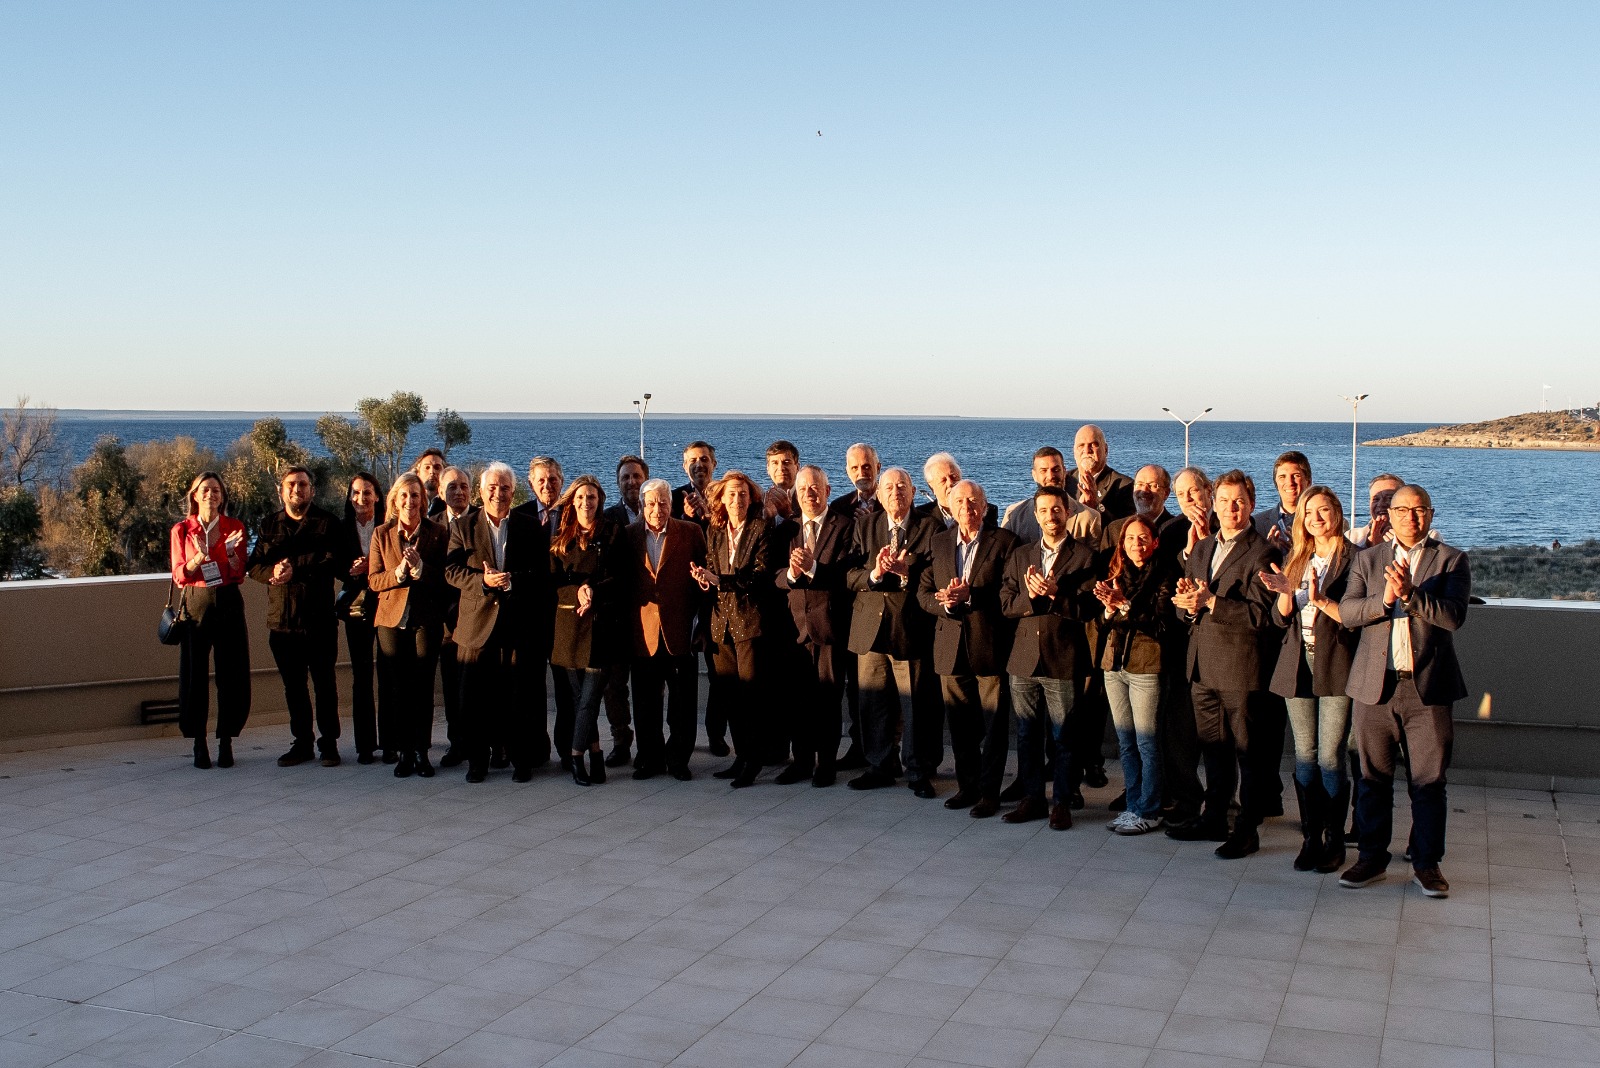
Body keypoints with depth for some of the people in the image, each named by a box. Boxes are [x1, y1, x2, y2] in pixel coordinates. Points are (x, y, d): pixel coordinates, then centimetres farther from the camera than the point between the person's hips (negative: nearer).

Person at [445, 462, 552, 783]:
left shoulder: (531, 527, 6)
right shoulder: (463, 526, 8)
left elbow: (542, 574, 0)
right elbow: (452, 570, -1)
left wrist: (512, 580, -17)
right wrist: (483, 580, -17)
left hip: (520, 624, -1)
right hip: (477, 624, 1)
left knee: (520, 696, 3)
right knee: (475, 697, 3)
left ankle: (522, 759, 14)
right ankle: (477, 760, 16)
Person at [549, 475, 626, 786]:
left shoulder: (612, 534, 4)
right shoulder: (561, 538, 13)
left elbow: (617, 580, -1)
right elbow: (554, 582, 6)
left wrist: (593, 591, -18)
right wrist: (577, 592, -13)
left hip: (601, 623, -3)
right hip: (568, 625, 3)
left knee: (590, 696, -8)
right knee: (576, 698, 4)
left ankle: (577, 755, 1)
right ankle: (596, 756, 13)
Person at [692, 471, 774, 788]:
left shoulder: (762, 529, -3)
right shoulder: (714, 532, 14)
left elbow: (762, 574, -12)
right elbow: (712, 572, 14)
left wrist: (721, 580, -19)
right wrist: (705, 579, -10)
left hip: (750, 619, -5)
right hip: (721, 621, 5)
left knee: (750, 689, -5)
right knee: (728, 692, 7)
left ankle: (754, 760, 4)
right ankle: (741, 755, 17)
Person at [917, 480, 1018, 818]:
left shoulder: (1004, 541, -3)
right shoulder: (939, 542, 11)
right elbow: (924, 592, 8)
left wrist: (970, 596, -22)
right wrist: (944, 603, -13)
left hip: (991, 647, -4)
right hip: (951, 648, 4)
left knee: (994, 724, 2)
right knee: (960, 725, 12)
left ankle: (989, 792, 10)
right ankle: (967, 786, 25)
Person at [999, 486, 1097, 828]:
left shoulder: (1084, 556, -1)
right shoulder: (1020, 555, 13)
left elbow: (1088, 607, -10)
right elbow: (1005, 603, 4)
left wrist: (1055, 594, -21)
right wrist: (1030, 596, -14)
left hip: (1064, 660, -4)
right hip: (1024, 658, 4)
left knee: (1064, 736, 3)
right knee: (1027, 734, 11)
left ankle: (1062, 802, 14)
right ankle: (1032, 798, 23)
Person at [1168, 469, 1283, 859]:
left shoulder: (1263, 553, -9)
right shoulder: (1201, 550, 15)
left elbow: (1261, 613, -18)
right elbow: (1183, 607, 12)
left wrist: (1211, 602, -22)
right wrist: (1188, 602, -11)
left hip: (1242, 667, -7)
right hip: (1203, 666, 7)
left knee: (1249, 751, 3)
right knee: (1213, 748, 16)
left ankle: (1248, 827, 12)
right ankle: (1214, 818, 28)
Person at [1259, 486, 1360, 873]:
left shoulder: (1352, 558, -3)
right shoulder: (1296, 559, 14)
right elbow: (1281, 618, 10)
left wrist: (1319, 598, -21)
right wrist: (1285, 593, -9)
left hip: (1336, 666, -5)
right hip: (1298, 666, 5)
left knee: (1330, 757, -6)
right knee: (1304, 756, 7)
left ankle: (1334, 841, 4)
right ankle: (1310, 838, 14)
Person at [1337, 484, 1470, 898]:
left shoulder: (1452, 560, 4)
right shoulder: (1368, 560, 11)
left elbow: (1453, 615, -11)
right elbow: (1347, 612, -2)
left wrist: (1410, 594, -24)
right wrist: (1383, 600, -19)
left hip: (1429, 688, -2)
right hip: (1375, 686, 2)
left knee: (1430, 782, 4)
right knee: (1373, 778, 9)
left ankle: (1426, 863, 16)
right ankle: (1372, 857, 20)